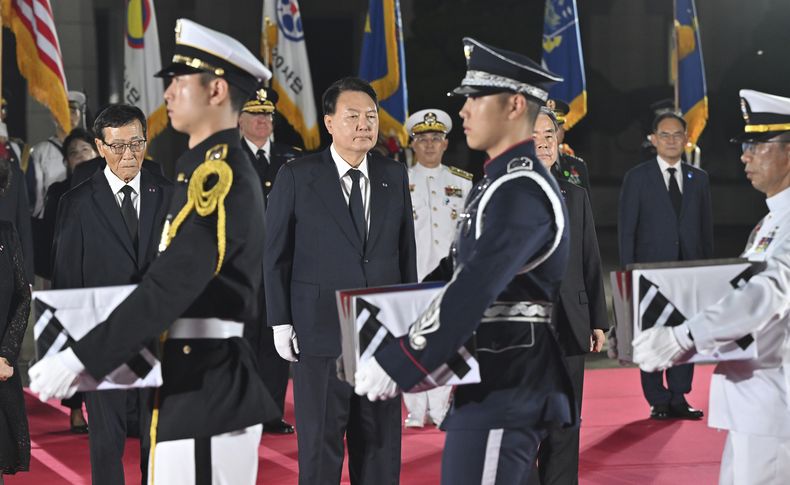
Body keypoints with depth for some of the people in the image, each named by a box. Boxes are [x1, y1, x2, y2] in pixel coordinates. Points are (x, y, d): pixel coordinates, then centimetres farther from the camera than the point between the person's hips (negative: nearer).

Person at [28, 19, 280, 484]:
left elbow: (168, 288, -25)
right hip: (201, 385, 10)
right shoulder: (212, 171, 15)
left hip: (206, 393, -10)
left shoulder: (221, 177, -17)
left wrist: (80, 360, -24)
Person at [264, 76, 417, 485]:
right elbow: (276, 255, 0)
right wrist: (280, 323, -4)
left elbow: (406, 251, 10)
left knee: (381, 444, 8)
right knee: (320, 444, 4)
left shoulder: (394, 176, 7)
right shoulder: (296, 176, -3)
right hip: (320, 333, -3)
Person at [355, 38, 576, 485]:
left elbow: (475, 289, -26)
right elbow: (462, 269, 23)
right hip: (507, 382, 10)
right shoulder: (509, 182, 16)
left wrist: (397, 363, -25)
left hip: (502, 392, -10)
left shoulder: (520, 190, -17)